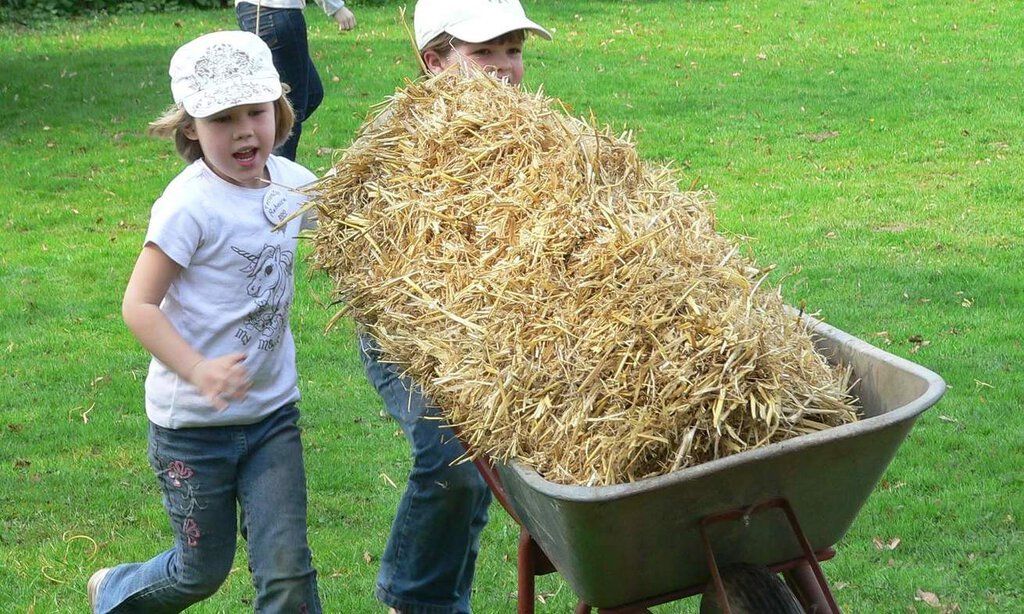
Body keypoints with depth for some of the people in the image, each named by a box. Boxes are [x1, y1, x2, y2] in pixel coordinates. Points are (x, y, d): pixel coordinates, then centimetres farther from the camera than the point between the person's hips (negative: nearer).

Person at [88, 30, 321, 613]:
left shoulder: (293, 183, -1)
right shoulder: (191, 204, -20)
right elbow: (139, 305, -21)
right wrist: (198, 371, -32)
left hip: (273, 410, 5)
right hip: (194, 420, -5)